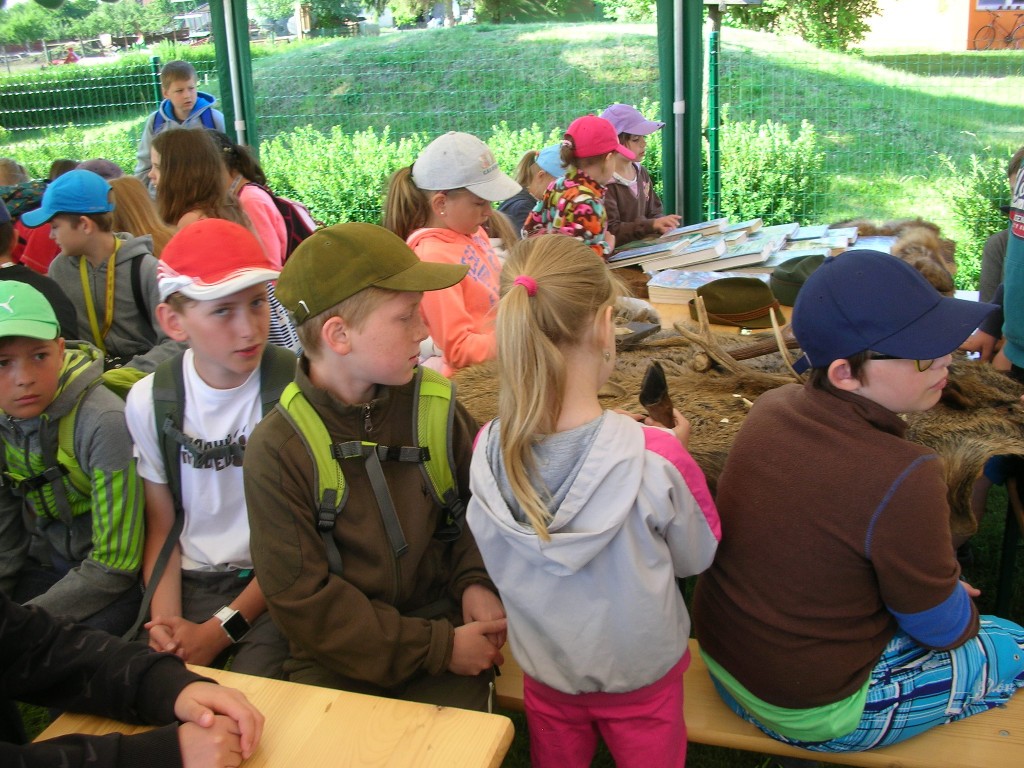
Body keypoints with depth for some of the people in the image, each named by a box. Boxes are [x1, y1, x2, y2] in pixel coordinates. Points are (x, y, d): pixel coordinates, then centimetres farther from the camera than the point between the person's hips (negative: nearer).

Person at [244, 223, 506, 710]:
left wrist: (476, 581, -7)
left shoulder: (433, 403, -4)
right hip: (338, 656, -1)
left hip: (445, 623, 2)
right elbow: (301, 599, -13)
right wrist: (437, 648, -16)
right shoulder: (276, 451, -14)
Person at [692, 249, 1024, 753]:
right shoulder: (902, 479, -32)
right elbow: (943, 628, -15)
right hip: (811, 714, -7)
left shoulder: (770, 408, -11)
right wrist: (956, 598, 7)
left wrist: (934, 580, 11)